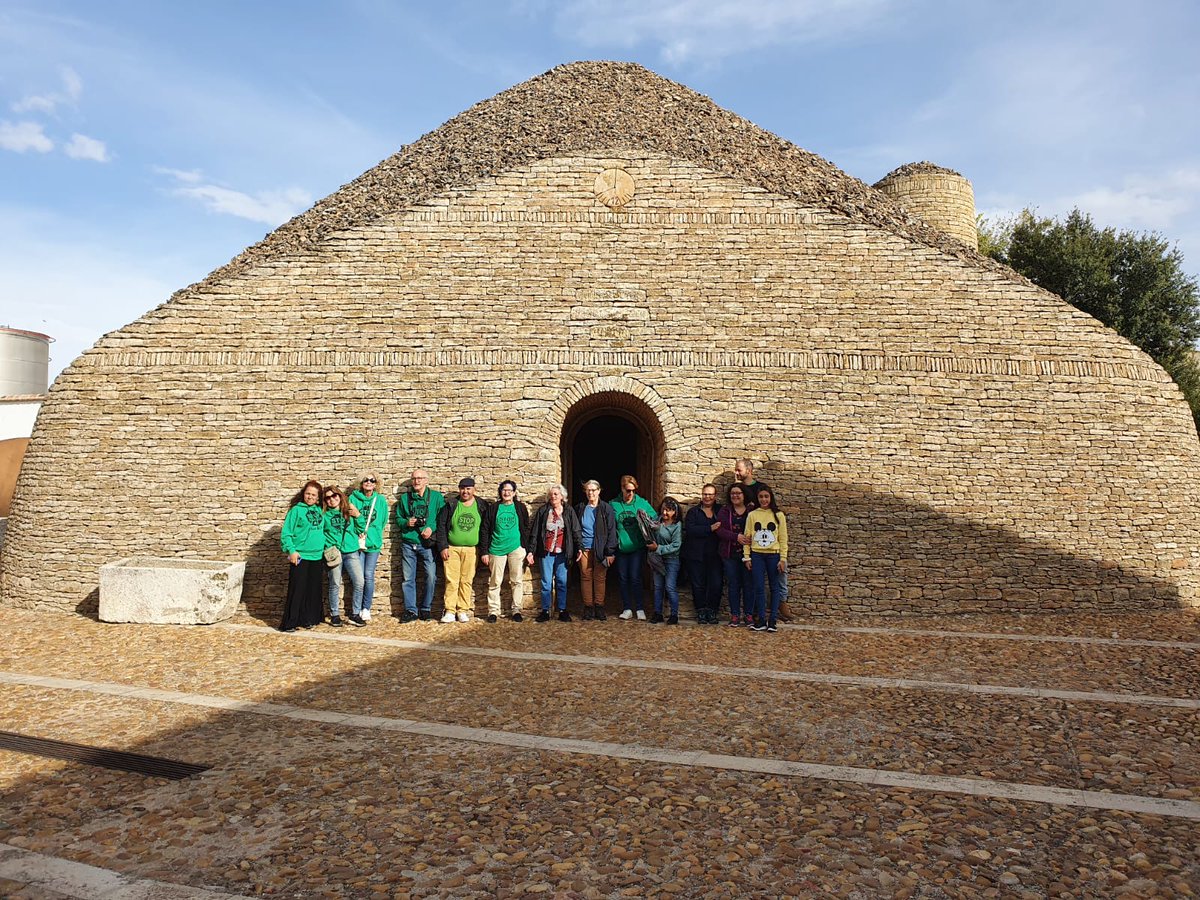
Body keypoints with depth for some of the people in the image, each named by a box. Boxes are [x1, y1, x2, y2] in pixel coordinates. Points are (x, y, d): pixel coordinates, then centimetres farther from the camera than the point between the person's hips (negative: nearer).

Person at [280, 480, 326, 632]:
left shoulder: (319, 511, 11)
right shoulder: (296, 510, -5)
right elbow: (286, 533, -8)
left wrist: (325, 547, 12)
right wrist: (291, 551, -15)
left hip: (317, 557, 6)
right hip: (300, 556, -5)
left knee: (314, 590, 10)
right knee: (297, 590, -5)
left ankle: (309, 619, 20)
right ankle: (289, 623, 2)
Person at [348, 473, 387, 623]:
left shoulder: (381, 500, 5)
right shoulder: (353, 498, 2)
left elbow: (383, 521, 4)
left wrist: (372, 535, -8)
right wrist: (357, 532, -12)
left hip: (373, 543, 1)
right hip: (356, 542, 0)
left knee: (369, 576, 0)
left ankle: (366, 609, 10)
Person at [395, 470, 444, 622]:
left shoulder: (436, 497, 3)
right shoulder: (404, 498, 10)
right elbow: (398, 518, 15)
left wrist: (431, 528, -14)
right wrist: (406, 523, -5)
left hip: (427, 543, -2)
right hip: (408, 543, 2)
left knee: (431, 576, -6)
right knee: (408, 579, 5)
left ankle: (425, 609, 10)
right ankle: (410, 610, 14)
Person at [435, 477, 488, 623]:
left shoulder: (482, 506, 4)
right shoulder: (450, 505, 3)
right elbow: (441, 526, 4)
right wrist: (443, 547, -4)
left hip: (471, 550, 0)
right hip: (451, 549, 0)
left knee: (467, 581, 3)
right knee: (451, 581, -2)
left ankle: (463, 611, 12)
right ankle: (450, 611, 4)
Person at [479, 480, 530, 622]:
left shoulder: (520, 507, 7)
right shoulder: (493, 508, 5)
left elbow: (526, 528, 11)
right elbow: (484, 530, 5)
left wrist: (527, 548, 3)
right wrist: (485, 551, 0)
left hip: (516, 548, 0)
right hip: (496, 549, 0)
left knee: (517, 581, 3)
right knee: (494, 582, 2)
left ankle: (517, 610, 12)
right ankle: (493, 611, 10)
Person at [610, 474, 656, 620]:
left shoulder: (642, 503, -2)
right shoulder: (614, 504, 0)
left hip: (637, 548, -2)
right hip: (621, 548, 2)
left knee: (635, 578, -3)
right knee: (623, 579, 7)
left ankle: (639, 608, 10)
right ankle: (627, 608, 17)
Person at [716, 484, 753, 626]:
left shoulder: (751, 511, 3)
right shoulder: (724, 511, 6)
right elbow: (719, 530, -5)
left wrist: (751, 538, -19)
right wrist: (736, 536, -18)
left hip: (748, 553, -1)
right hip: (730, 554, 1)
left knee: (748, 584, 3)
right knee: (733, 585, 6)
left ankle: (748, 614, 14)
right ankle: (735, 615, 13)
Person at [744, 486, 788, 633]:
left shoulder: (778, 515, 2)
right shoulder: (752, 515, 5)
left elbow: (783, 538, 2)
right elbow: (747, 536, 5)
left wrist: (783, 559, -3)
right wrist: (747, 557, 0)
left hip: (773, 555, -1)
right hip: (756, 555, 1)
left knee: (774, 587, 4)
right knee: (758, 588, 1)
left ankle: (773, 620, 11)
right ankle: (761, 620, 8)